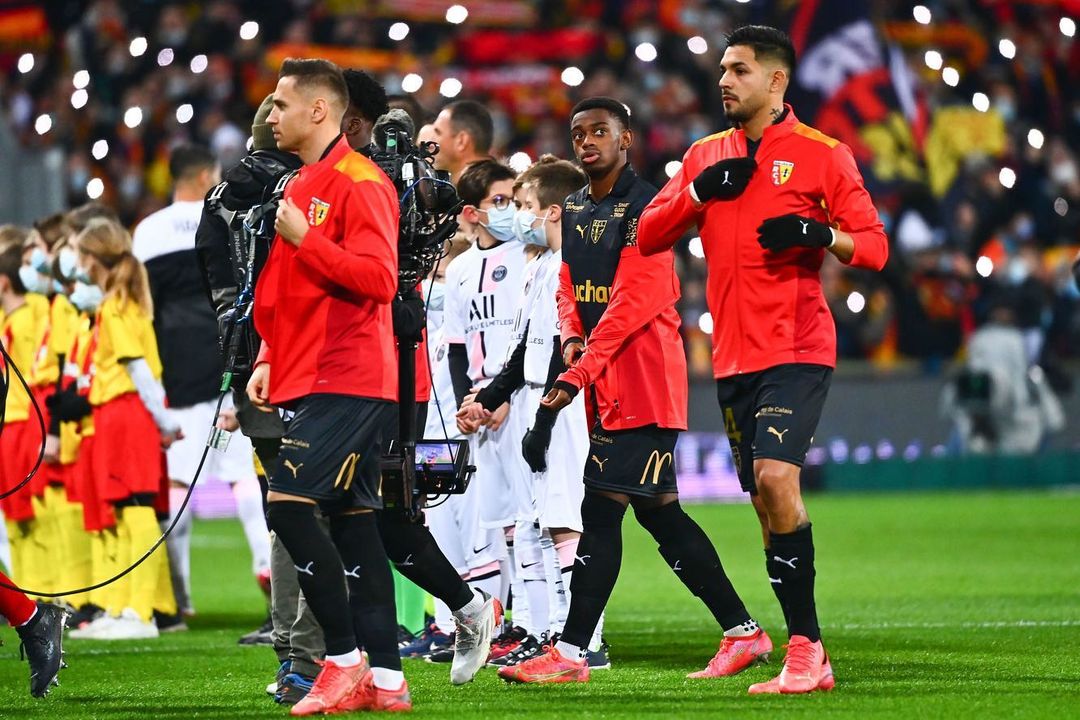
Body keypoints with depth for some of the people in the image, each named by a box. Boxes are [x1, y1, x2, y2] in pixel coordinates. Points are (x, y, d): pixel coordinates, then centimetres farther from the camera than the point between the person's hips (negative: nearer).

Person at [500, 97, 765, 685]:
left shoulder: (644, 206, -12)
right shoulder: (572, 211, 15)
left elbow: (633, 304, -18)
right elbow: (568, 286, 20)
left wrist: (577, 375, -23)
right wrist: (571, 337, -3)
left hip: (642, 380, -9)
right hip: (608, 386, 9)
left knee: (600, 511, -11)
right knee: (658, 510, 10)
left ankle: (570, 652, -11)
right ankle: (742, 631, 17)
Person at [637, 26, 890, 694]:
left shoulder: (822, 154, -1)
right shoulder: (705, 156, 15)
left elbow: (874, 245, -2)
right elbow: (648, 236, 10)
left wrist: (818, 233, -21)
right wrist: (697, 192, -6)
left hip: (797, 350, -6)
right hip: (734, 356, 6)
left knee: (776, 476, -21)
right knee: (767, 503, 5)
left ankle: (804, 647, -16)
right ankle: (808, 653, 9)